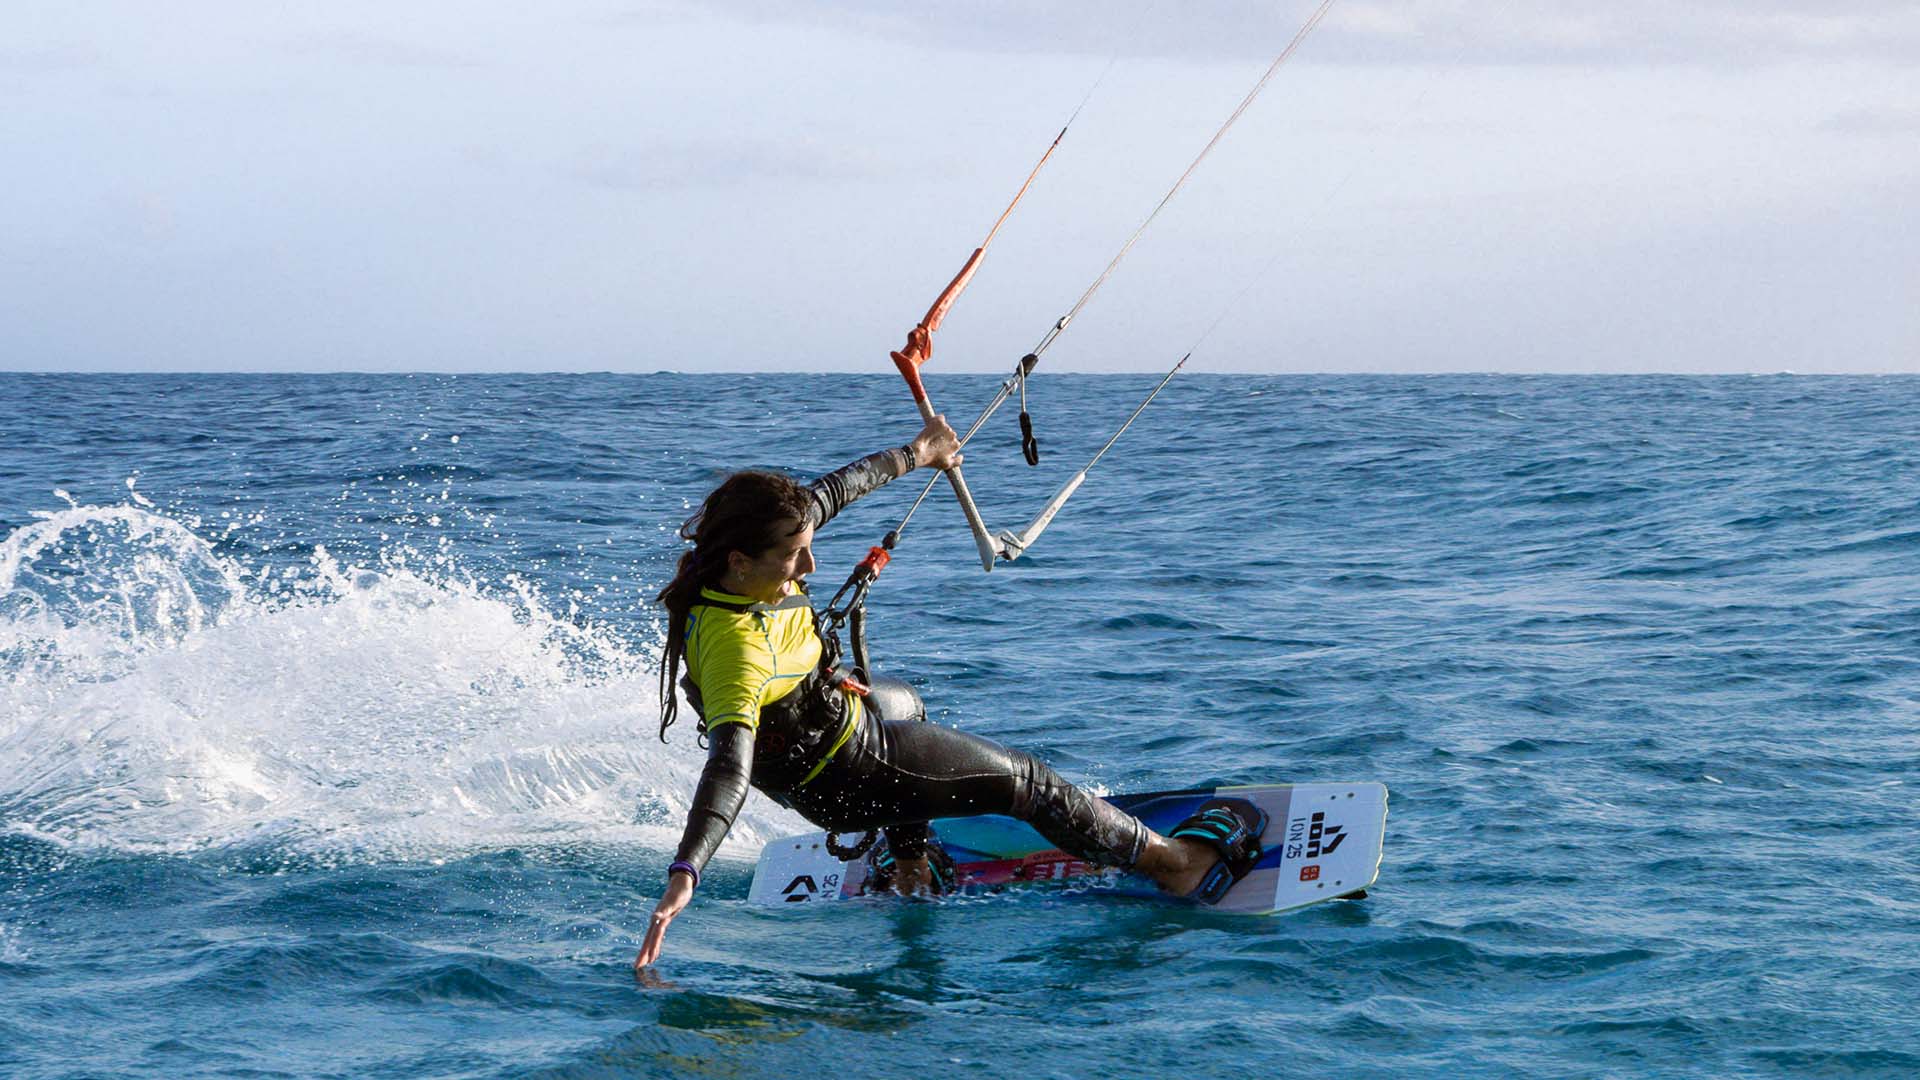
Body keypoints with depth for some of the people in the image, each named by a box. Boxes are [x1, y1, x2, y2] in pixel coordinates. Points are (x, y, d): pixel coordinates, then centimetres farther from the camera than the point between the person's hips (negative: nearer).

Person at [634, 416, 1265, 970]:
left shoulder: (726, 558, -18)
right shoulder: (736, 647, -42)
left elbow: (827, 495, -2)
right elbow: (730, 769, -50)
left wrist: (915, 455, 12)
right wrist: (684, 875, -65)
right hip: (848, 778, -9)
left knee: (903, 704, 41)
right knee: (1023, 781, 5)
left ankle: (909, 865, 54)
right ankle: (1169, 861, 20)